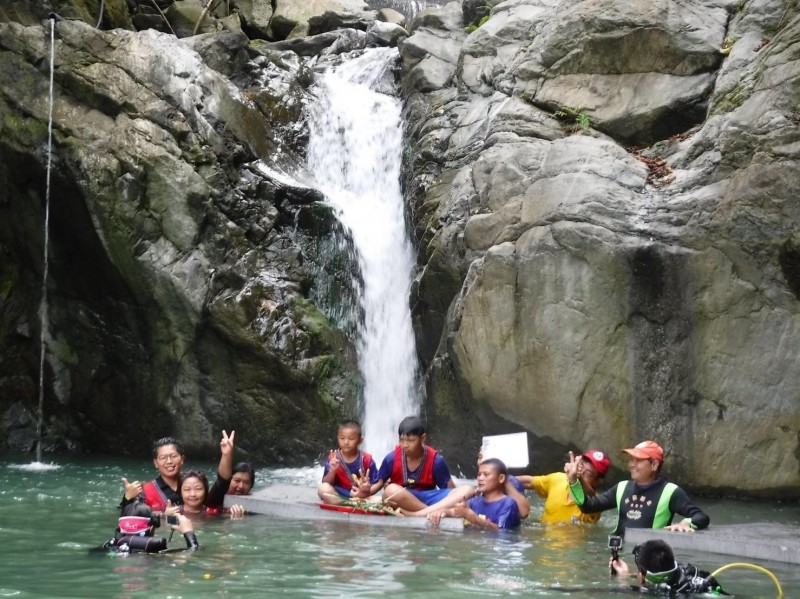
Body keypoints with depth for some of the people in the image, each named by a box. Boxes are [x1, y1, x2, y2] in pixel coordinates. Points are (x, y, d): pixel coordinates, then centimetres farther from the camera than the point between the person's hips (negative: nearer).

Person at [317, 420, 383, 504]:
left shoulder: (366, 459, -5)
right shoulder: (333, 457, -3)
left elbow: (379, 482, -5)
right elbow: (326, 483, -5)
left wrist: (368, 491, -25)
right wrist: (332, 471, -25)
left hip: (359, 497, -1)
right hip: (338, 496, 1)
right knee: (322, 488, -27)